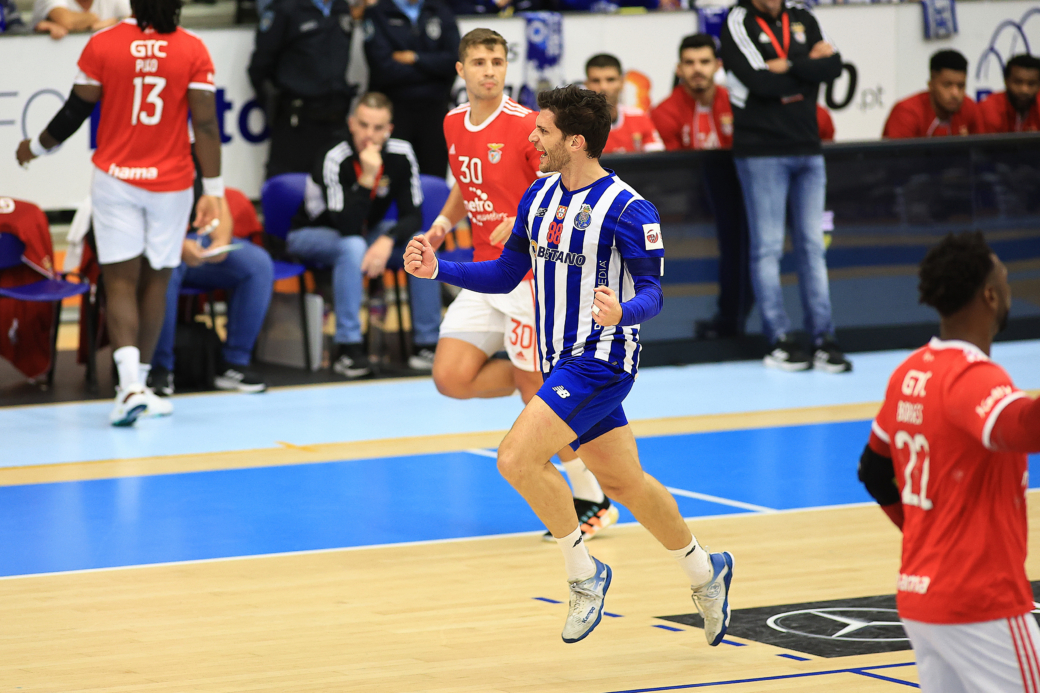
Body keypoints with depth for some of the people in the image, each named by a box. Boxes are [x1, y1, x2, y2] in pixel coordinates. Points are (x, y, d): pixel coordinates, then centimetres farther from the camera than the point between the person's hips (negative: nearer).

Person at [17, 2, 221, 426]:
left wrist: (36, 148, 18)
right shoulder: (193, 50, -5)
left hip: (115, 180, -1)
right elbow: (206, 124, -8)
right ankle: (137, 385, 19)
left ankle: (130, 385, -20)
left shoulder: (102, 45, -6)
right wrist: (213, 189, -2)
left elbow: (74, 113, 0)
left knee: (120, 281, -2)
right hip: (171, 184, 1)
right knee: (155, 281, 13)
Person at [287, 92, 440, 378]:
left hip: (366, 233, 5)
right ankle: (348, 348, -34)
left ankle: (427, 343, -12)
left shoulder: (400, 155, -14)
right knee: (353, 247, -37)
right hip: (312, 235, -5)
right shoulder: (334, 160, -29)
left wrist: (387, 240, -31)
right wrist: (367, 178, -43)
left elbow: (413, 215, -11)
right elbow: (347, 227, -34)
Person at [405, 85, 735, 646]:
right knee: (624, 482, 16)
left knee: (518, 457, -19)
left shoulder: (627, 210, -16)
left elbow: (651, 293, -16)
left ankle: (584, 574, -3)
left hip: (600, 358, -8)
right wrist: (437, 269, 5)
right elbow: (506, 274, 16)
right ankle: (704, 573, 34)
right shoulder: (540, 195, 8)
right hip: (561, 362, 8)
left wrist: (620, 311, -37)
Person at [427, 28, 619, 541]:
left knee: (536, 390, -4)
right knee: (451, 379, -6)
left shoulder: (526, 125, -14)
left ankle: (593, 502, 8)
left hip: (530, 272, -7)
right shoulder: (454, 124, 7)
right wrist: (445, 221, 8)